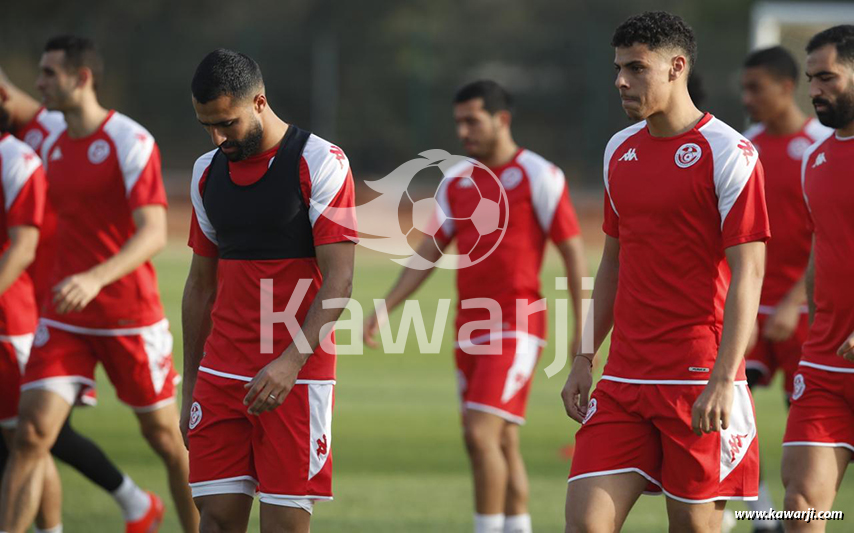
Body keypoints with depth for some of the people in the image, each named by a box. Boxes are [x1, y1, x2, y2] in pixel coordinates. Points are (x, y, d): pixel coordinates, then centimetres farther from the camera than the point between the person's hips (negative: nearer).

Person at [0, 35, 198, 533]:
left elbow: (154, 234, -22)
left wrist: (95, 279, -36)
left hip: (131, 319, -5)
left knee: (165, 436, 9)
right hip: (65, 319, 5)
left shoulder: (132, 142, -13)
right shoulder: (52, 149, 9)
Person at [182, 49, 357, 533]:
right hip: (222, 376, 5)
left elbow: (339, 281, -12)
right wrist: (190, 388, 17)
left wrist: (290, 363, -22)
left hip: (298, 378, -5)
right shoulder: (208, 172, 12)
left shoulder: (320, 163, -7)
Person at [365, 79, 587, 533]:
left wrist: (582, 329, -9)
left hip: (515, 327, -7)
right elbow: (428, 254, 15)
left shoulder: (538, 176, -6)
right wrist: (384, 310, 7)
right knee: (503, 443, 10)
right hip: (469, 330, 7)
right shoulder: (457, 181, 12)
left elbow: (572, 251, -5)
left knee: (481, 433, -16)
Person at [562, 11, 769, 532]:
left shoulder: (727, 153, -8)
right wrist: (584, 360, 15)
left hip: (698, 383, -6)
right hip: (624, 381, 6)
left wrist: (723, 380, -19)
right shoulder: (620, 151, 13)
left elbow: (747, 273, -12)